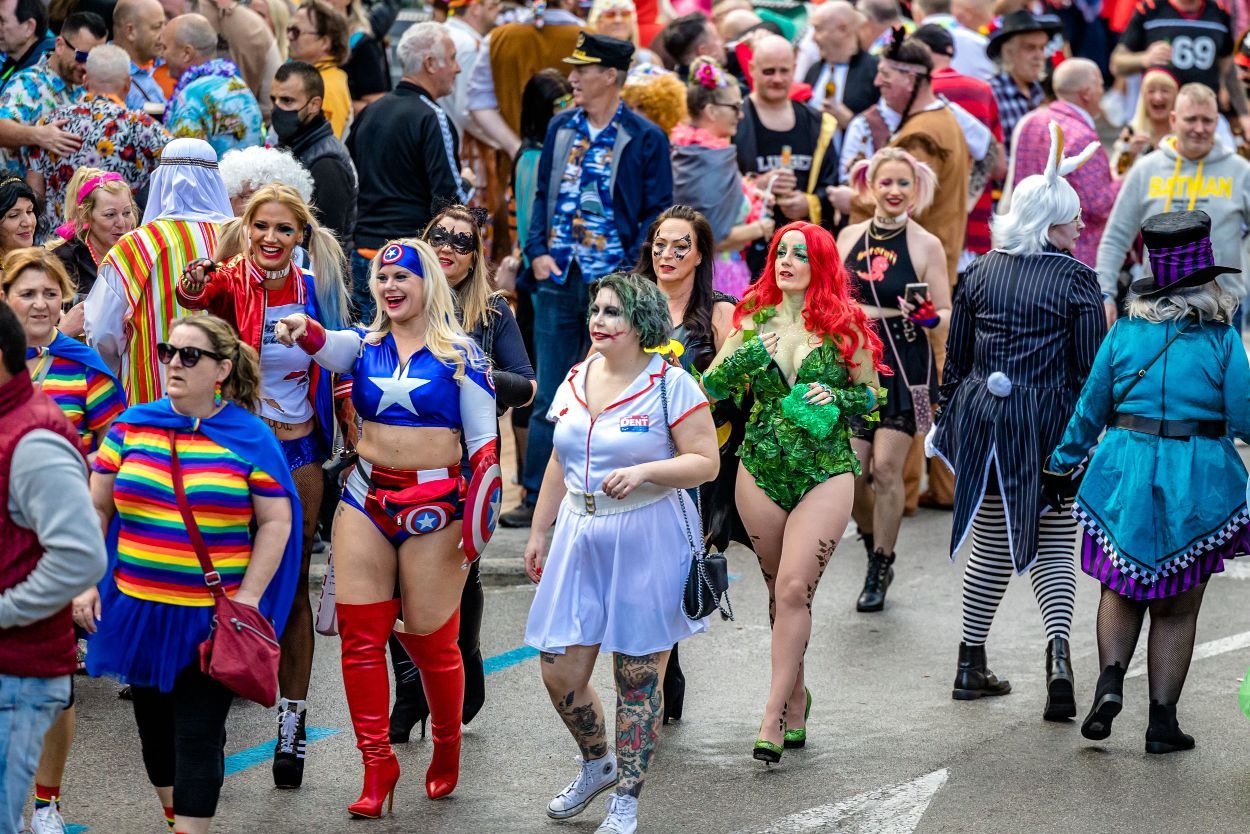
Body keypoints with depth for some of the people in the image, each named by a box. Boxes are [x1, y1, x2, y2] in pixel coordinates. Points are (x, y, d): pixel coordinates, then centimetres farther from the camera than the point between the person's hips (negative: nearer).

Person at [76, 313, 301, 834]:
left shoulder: (250, 437, -4)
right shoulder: (131, 427, 4)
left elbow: (276, 521, -2)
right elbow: (97, 507, 9)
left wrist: (248, 596, -10)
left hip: (211, 619, -4)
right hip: (138, 610, 4)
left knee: (199, 736, -5)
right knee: (155, 727, 14)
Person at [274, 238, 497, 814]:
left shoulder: (460, 354, 0)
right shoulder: (364, 344, 8)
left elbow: (483, 439, 0)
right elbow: (328, 346, -15)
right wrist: (303, 330, -39)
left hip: (435, 505, -3)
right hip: (366, 500, 3)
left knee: (431, 639, 1)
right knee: (361, 635, -2)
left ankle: (447, 745, 25)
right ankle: (377, 763, 6)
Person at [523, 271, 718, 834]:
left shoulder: (671, 385, -8)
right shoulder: (576, 380, 10)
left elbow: (706, 463, -11)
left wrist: (645, 471, -24)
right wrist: (538, 532, 18)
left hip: (647, 540, -5)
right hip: (580, 535, 6)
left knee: (638, 676, 0)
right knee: (559, 672, 3)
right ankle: (597, 765, 30)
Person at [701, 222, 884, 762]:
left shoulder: (844, 325, -2)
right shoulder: (754, 321, 5)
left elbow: (871, 394, 6)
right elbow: (710, 386, 2)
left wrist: (836, 397, -13)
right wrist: (748, 357, -14)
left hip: (826, 472, -3)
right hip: (761, 469, 3)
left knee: (794, 589, -13)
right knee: (779, 590, 10)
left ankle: (774, 716, -12)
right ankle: (796, 697, 27)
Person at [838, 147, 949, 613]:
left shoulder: (926, 246, -4)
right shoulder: (849, 237, 6)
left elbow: (946, 315, -3)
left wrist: (928, 317, -23)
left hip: (905, 366, -3)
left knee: (886, 467, -8)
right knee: (851, 470, -2)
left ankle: (880, 569, 6)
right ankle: (871, 536, 29)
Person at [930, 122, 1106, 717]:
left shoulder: (981, 272, 6)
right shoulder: (1075, 278, -7)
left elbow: (955, 357, 9)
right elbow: (1091, 367, -8)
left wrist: (951, 417, 20)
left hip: (985, 420, 4)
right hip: (1050, 424, -4)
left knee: (991, 544, 15)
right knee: (1052, 545, 2)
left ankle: (971, 666, 19)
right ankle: (1058, 651, -21)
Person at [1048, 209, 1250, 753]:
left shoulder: (1126, 333, 0)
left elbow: (1090, 408, 7)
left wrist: (1063, 463, 20)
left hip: (1126, 469, 2)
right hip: (1197, 479, -2)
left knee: (1122, 591, 18)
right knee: (1177, 606, 10)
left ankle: (1110, 679, -6)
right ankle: (1162, 718, 7)